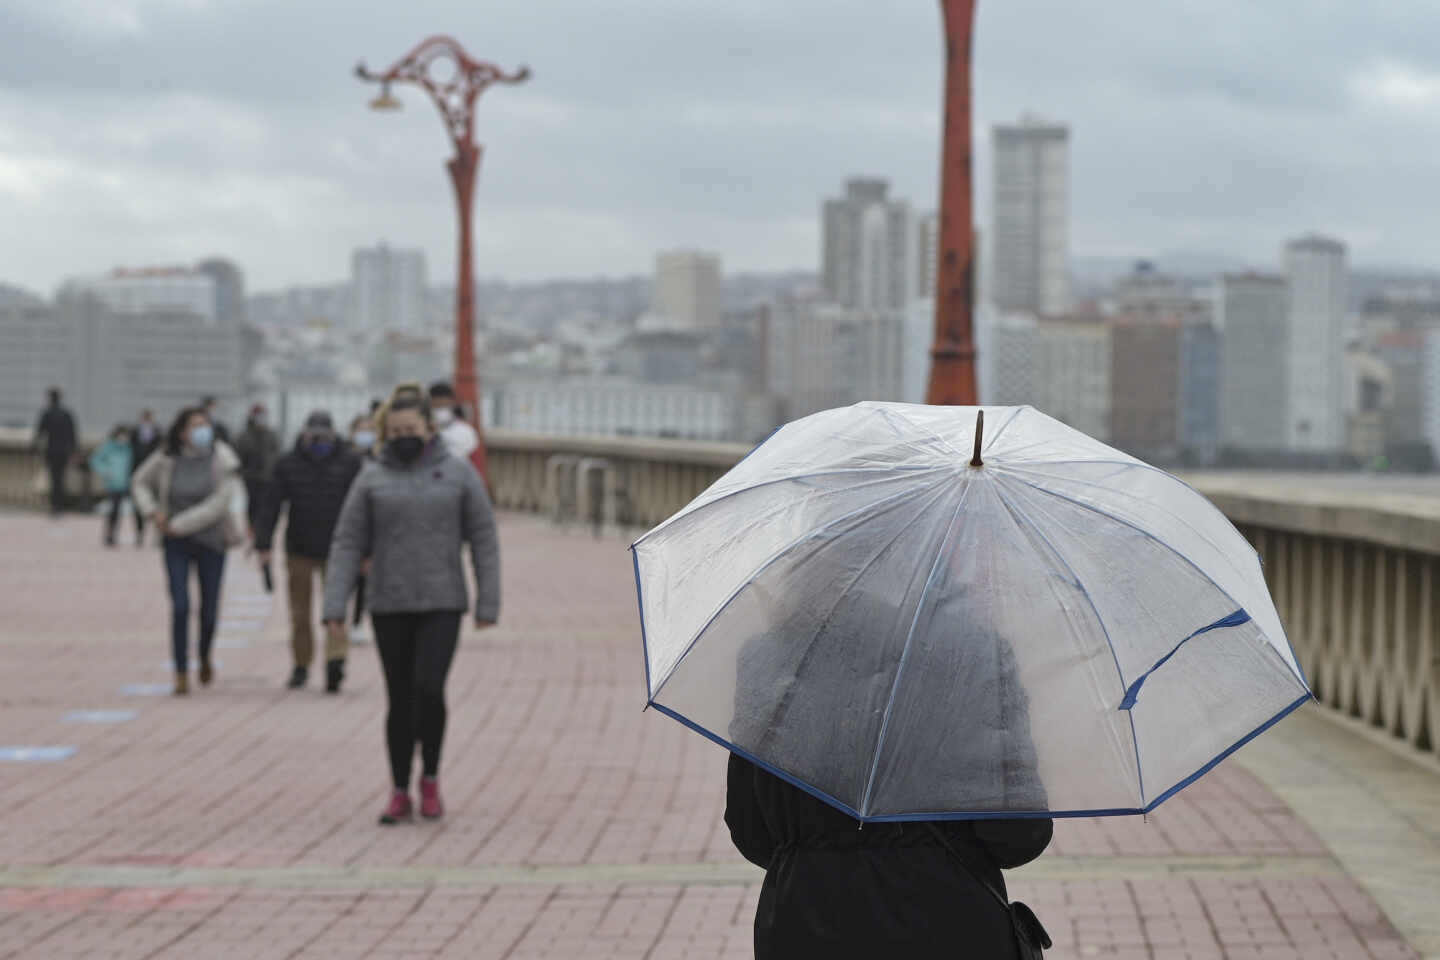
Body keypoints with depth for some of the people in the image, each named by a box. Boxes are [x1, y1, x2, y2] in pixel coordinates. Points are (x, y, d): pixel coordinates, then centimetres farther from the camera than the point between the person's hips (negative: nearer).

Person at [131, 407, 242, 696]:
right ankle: (181, 674, -4)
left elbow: (218, 504, -17)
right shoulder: (166, 458, -6)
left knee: (209, 611, 7)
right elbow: (140, 482, 11)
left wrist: (179, 525, -18)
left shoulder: (221, 460, -12)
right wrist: (153, 512, -6)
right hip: (176, 544, 0)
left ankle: (205, 656, 38)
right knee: (180, 607, -12)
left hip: (211, 540, 0)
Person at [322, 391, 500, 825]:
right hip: (389, 606, 2)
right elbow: (348, 545, 0)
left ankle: (430, 779, 5)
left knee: (428, 687, -16)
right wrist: (334, 608, -8)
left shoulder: (459, 474, 0)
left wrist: (488, 604, -5)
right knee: (400, 699, 5)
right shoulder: (372, 479, 3)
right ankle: (400, 793, 15)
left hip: (442, 605, -2)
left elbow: (484, 540, 1)